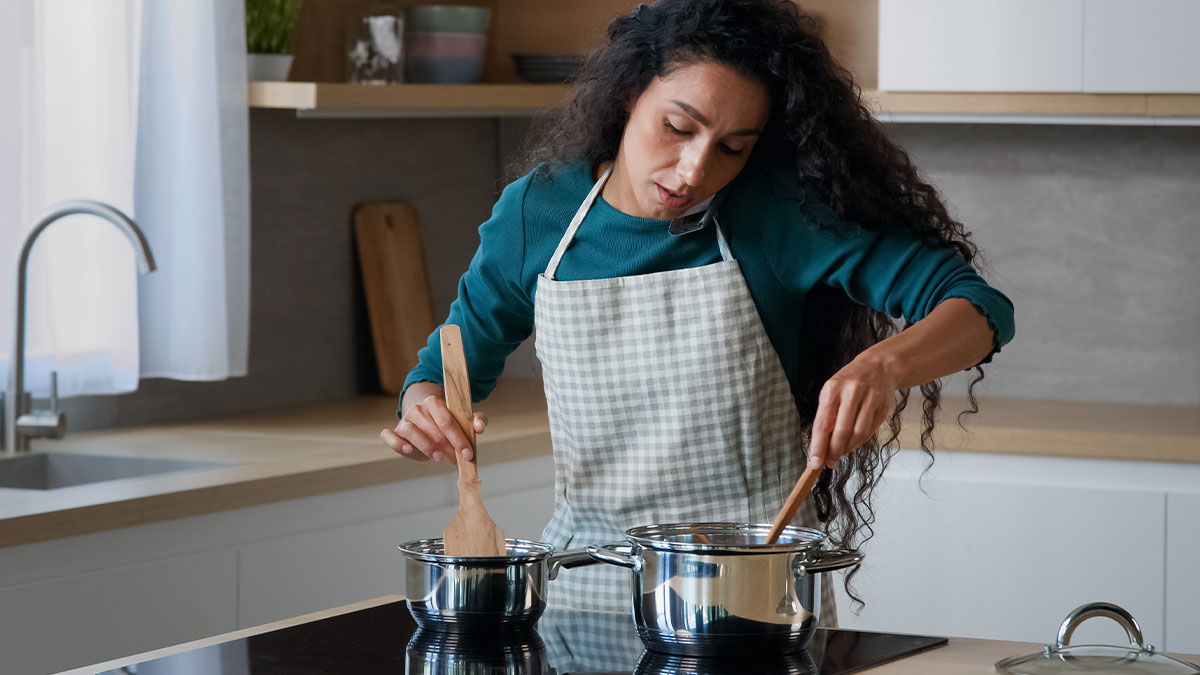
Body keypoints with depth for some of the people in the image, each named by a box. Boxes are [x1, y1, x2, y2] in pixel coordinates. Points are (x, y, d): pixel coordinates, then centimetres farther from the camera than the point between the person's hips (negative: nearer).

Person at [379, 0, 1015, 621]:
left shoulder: (784, 212, -8)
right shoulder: (535, 211, 1)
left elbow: (979, 310, -10)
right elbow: (451, 365, 15)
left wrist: (883, 365, -31)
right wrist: (426, 410, -9)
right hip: (586, 586, 3)